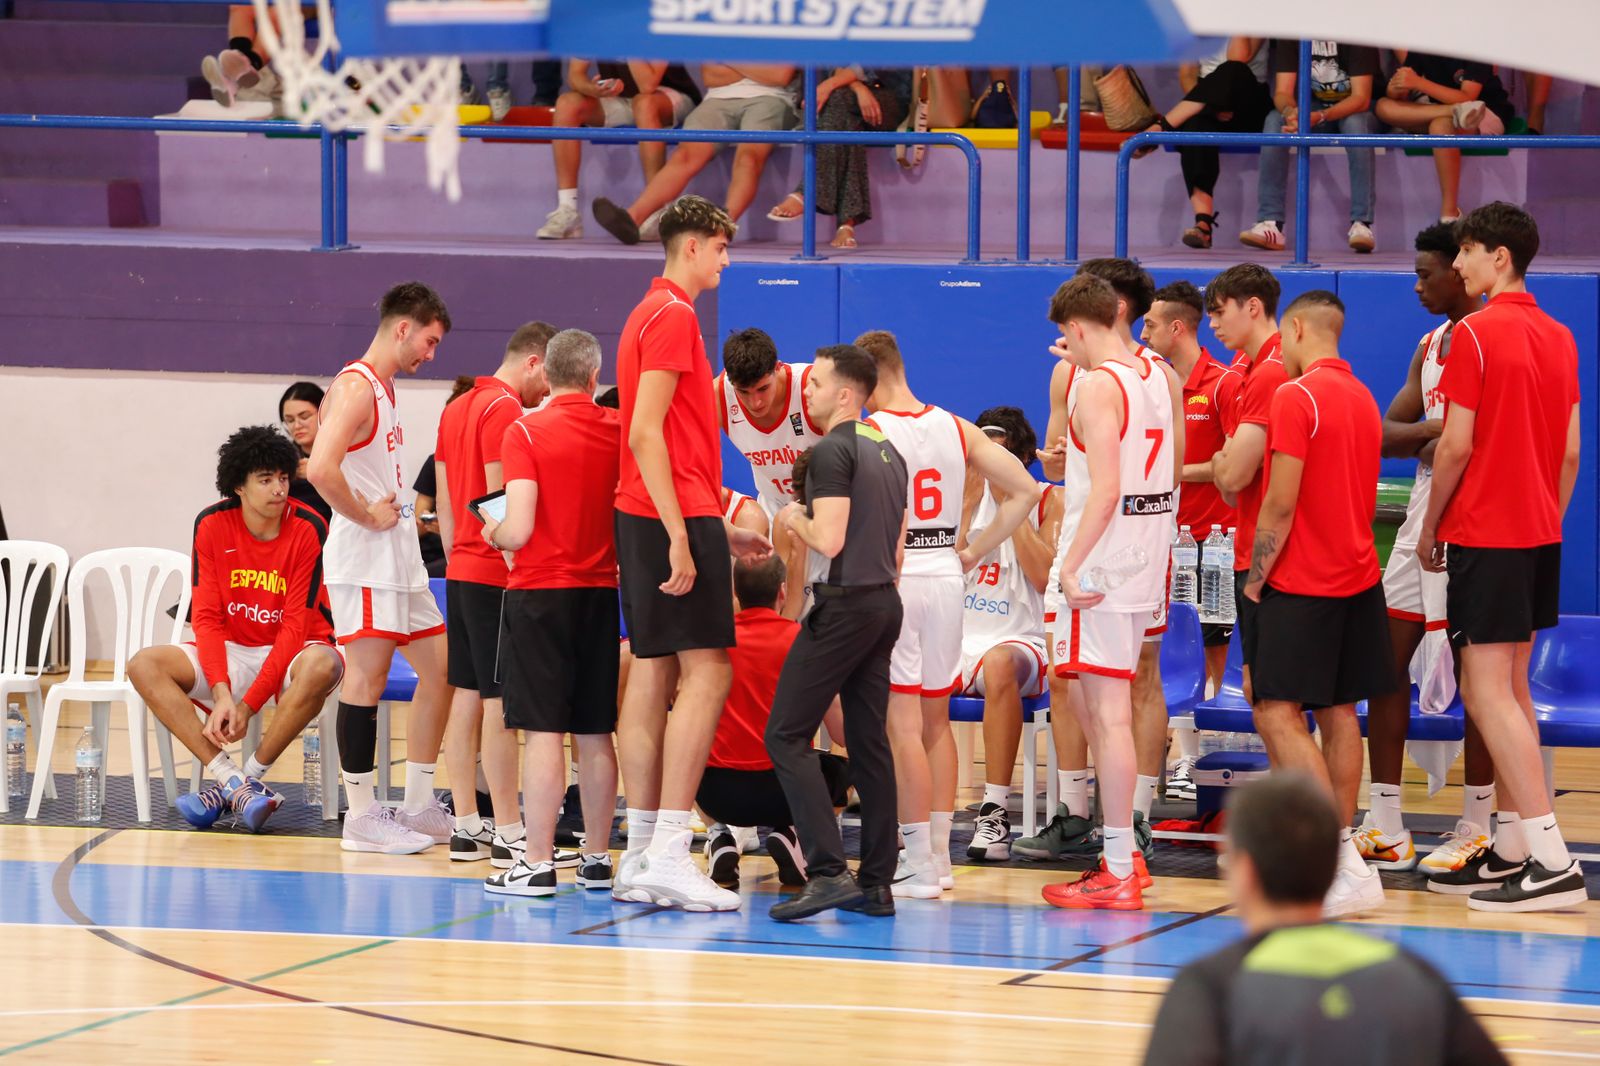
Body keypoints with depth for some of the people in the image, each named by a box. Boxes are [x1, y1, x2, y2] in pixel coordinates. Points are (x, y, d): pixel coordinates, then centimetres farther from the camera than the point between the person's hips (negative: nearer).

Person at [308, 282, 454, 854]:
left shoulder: (384, 389, 17)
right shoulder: (356, 388, -14)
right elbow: (321, 469, -27)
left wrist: (401, 510, 12)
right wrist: (368, 517, -18)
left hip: (400, 557, 10)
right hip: (364, 560, -10)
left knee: (438, 668, 11)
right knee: (367, 674, -7)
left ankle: (419, 806, 16)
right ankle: (362, 815, -3)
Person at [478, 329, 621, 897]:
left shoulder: (526, 431, -10)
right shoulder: (621, 432, 2)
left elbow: (518, 530, -16)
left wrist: (493, 532, 5)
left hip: (540, 591, -4)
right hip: (600, 592, 4)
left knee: (542, 731, -5)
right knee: (595, 734, 10)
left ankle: (537, 863, -5)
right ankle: (596, 859, 14)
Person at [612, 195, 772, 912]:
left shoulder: (655, 313, 21)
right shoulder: (674, 316, -11)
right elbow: (645, 434, -19)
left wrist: (718, 530, 27)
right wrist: (680, 535, -23)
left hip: (651, 517, 10)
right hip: (676, 515, -10)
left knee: (654, 675, 8)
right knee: (705, 673, -12)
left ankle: (640, 856, 8)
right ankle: (668, 853, -17)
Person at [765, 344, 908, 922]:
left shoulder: (832, 451, -12)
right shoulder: (888, 452, 16)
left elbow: (828, 540, -20)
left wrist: (794, 520, -3)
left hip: (844, 605, -9)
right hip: (885, 602, 9)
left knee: (787, 735, -7)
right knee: (870, 741, 9)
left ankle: (828, 871, -18)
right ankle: (876, 884, 7)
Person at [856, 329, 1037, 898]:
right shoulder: (956, 428, 6)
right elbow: (1024, 491, 5)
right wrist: (974, 553, 10)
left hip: (891, 580, -6)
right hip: (945, 576, 6)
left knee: (902, 725, -3)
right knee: (936, 719, 16)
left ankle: (919, 866, -3)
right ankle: (940, 856, 20)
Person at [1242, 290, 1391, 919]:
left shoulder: (1297, 398, -15)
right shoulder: (1362, 398, 13)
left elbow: (1280, 505, -17)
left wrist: (1255, 579, -7)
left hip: (1302, 584, -9)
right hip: (1357, 578, 9)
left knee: (1278, 714, -10)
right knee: (1338, 714, 11)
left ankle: (1345, 865, -19)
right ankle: (1341, 853, 14)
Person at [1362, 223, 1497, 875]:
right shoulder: (1432, 344, 16)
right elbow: (1386, 434, 11)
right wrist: (1436, 431, -7)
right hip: (1423, 510, 9)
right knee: (1385, 657, 5)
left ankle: (1476, 829, 4)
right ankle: (1385, 831, 10)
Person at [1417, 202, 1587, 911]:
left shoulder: (1476, 333, -13)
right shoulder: (1559, 339, 10)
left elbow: (1456, 446, -14)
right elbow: (1570, 453, 12)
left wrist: (1430, 528, -3)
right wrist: (1549, 521, 20)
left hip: (1485, 534, -8)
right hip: (1539, 533, 8)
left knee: (1487, 692, -9)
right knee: (1511, 689, 15)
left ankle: (1552, 862, -17)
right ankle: (1510, 852, 17)